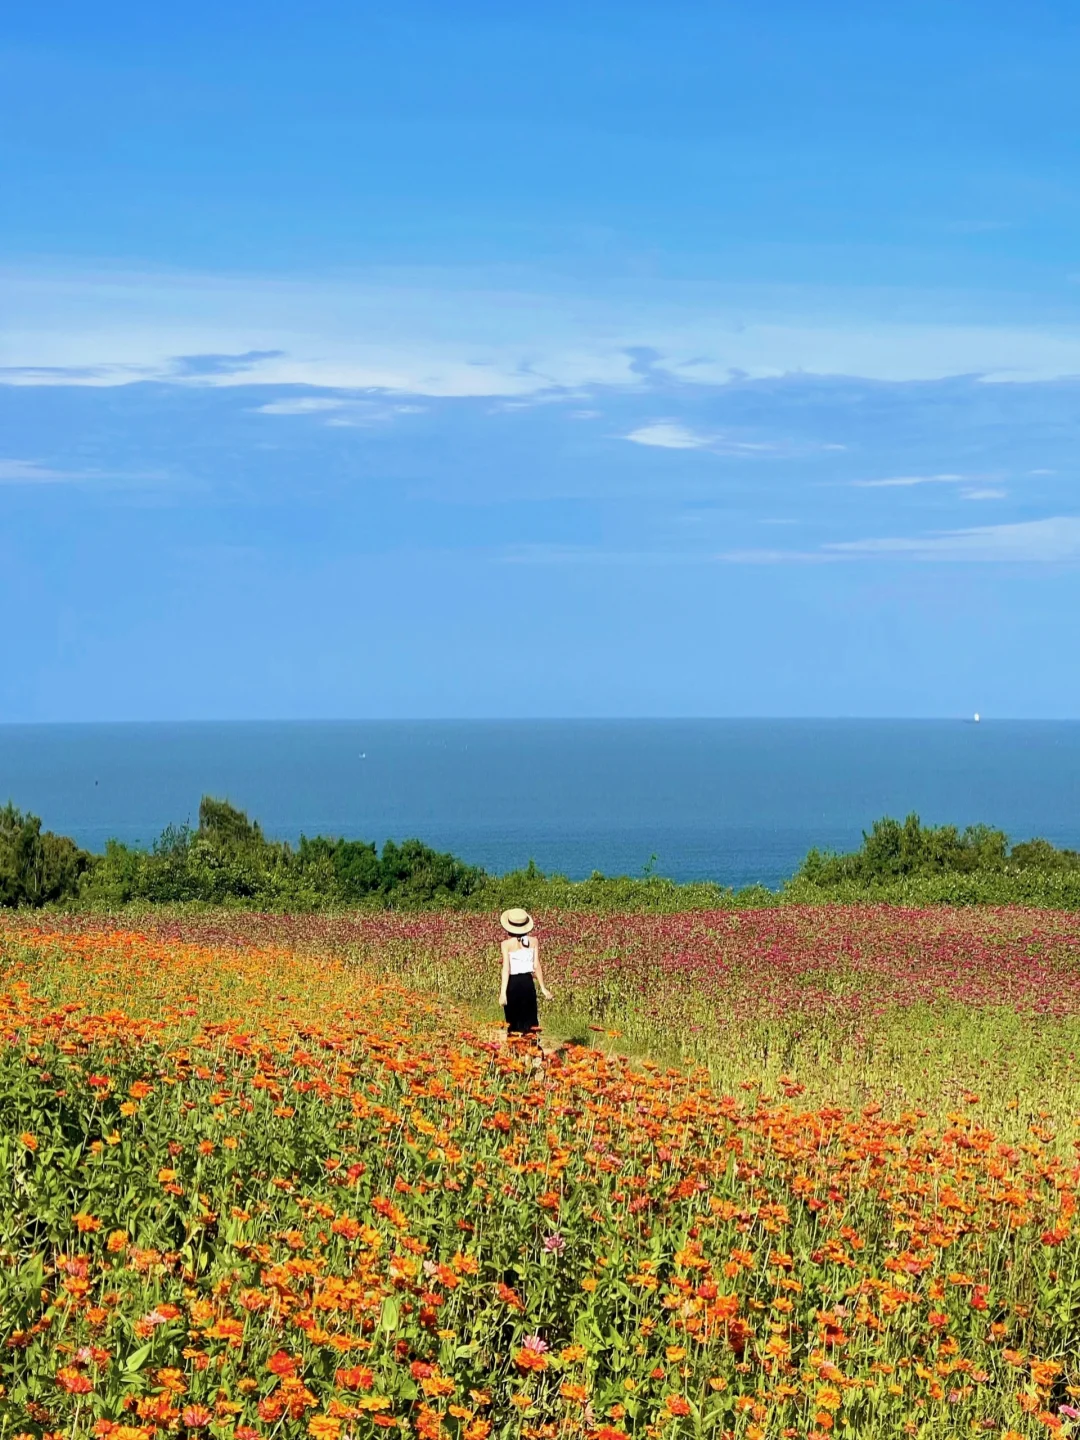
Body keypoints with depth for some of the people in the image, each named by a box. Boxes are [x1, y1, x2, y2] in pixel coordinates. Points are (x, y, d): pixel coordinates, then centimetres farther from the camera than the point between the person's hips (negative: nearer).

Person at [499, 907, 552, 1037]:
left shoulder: (507, 944, -8)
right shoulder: (533, 941, -1)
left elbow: (506, 968, -14)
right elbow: (537, 966, -1)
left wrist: (503, 992, -15)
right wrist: (543, 988, 6)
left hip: (513, 983, -2)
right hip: (528, 982, 2)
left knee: (514, 1022, 8)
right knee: (529, 1020, 12)